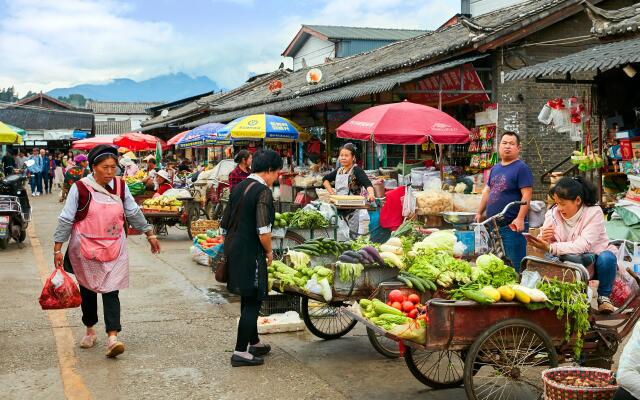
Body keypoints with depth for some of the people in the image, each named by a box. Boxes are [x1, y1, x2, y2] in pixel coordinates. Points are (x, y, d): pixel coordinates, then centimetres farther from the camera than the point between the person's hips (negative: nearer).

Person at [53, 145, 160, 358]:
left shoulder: (120, 186, 1)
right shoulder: (80, 188, -10)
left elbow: (133, 213, 11)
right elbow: (66, 219, -6)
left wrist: (149, 234, 14)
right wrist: (57, 248, -7)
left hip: (114, 248, 1)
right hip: (85, 248, -1)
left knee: (111, 291, -7)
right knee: (88, 290, 12)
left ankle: (112, 337, -12)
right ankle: (90, 330, 32)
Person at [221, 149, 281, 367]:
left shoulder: (238, 187, 11)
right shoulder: (263, 191, -14)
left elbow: (224, 225, 16)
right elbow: (263, 231, -20)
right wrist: (269, 251, -5)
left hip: (233, 249, 9)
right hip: (250, 253, -9)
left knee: (248, 300, 20)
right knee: (253, 301, 1)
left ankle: (254, 343, 34)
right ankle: (241, 352, 4)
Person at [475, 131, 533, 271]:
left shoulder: (521, 168, -7)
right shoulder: (495, 168, 16)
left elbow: (527, 194, -15)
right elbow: (487, 191, 24)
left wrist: (520, 219, -23)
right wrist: (479, 213, 20)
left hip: (512, 227, -8)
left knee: (514, 266, -5)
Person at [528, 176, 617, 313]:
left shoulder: (594, 212, -15)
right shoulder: (553, 213, -3)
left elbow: (583, 245, -27)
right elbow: (543, 247, -3)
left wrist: (550, 248, -36)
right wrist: (542, 239, -29)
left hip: (595, 257, -2)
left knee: (607, 257, -34)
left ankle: (603, 296, -11)